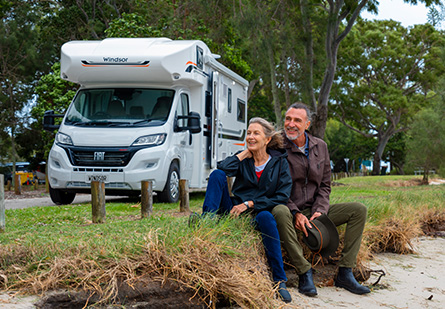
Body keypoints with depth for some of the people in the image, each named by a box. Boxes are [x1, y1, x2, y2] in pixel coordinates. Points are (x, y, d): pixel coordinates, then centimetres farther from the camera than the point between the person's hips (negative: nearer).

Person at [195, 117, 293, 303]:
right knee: (217, 175, -15)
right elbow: (222, 168, -10)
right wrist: (243, 154, -2)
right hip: (235, 210, 3)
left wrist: (250, 204, -14)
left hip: (258, 214, -2)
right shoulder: (243, 160, 11)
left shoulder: (280, 163, 4)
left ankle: (279, 281, -35)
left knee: (266, 217, -40)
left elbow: (282, 197, -6)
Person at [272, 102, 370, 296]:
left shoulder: (320, 147, 8)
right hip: (290, 211, -5)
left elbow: (324, 185, 12)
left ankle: (344, 274, -13)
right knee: (280, 212, -40)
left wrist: (320, 210, -7)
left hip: (313, 211, 5)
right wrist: (296, 213, -20)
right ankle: (304, 273, -32)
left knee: (359, 210, -8)